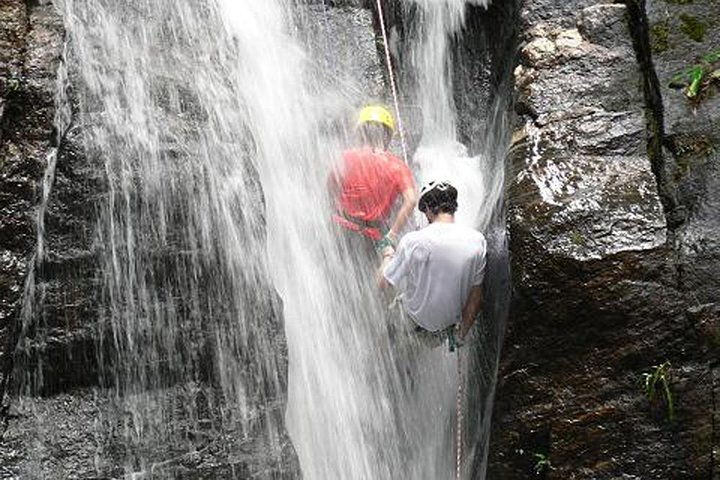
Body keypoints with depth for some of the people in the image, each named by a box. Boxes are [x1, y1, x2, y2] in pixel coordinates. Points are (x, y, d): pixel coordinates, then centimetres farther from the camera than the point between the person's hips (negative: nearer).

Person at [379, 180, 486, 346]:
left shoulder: (413, 241, -28)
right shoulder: (477, 240, -18)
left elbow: (384, 282, -14)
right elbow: (477, 293, -8)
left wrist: (387, 255, 9)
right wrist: (462, 333, 7)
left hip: (422, 315, -3)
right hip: (456, 313, 3)